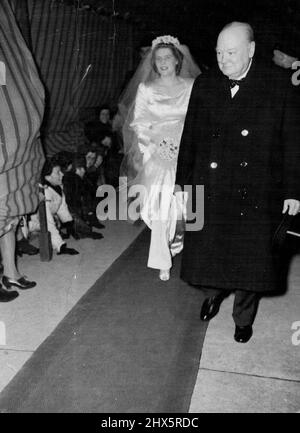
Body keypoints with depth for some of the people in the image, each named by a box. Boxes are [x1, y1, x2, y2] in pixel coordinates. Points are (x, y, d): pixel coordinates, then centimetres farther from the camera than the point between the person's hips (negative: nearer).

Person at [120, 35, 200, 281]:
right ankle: (163, 262, 5)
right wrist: (152, 146, -10)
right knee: (158, 204, -7)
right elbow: (138, 124, 5)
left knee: (179, 203, -3)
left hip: (185, 154, 0)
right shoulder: (146, 89, 7)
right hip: (155, 154, 0)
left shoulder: (191, 87, 6)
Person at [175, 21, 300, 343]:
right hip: (210, 189, 2)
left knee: (250, 257, 8)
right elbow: (190, 138, 7)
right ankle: (212, 294, 44)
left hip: (256, 194, -2)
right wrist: (183, 182, 6)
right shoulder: (204, 85, 4)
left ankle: (243, 319, 30)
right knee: (207, 250, 13)